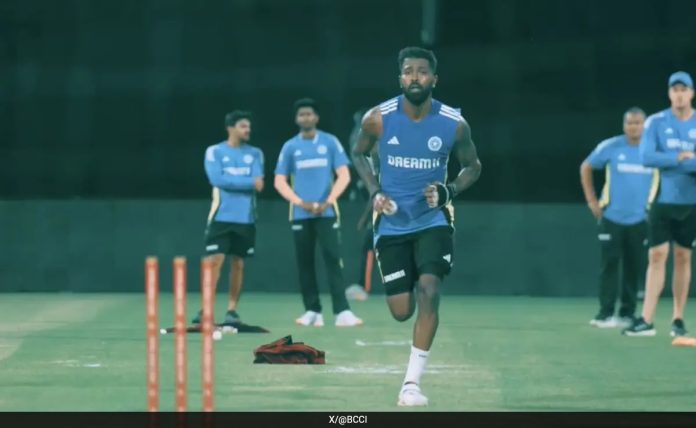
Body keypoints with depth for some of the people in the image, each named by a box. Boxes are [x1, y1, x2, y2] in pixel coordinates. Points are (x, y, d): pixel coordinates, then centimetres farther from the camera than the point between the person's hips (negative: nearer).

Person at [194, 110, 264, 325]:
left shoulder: (255, 153, 9)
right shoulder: (214, 152, 1)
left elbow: (258, 182, -4)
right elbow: (217, 179, -13)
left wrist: (231, 181, -14)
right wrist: (248, 182, -11)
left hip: (245, 218, 3)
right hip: (221, 216, -3)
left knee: (238, 264, 5)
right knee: (214, 261, -10)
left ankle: (232, 310, 11)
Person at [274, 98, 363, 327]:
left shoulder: (330, 142, 4)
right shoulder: (290, 147, 8)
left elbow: (344, 176, 1)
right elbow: (280, 181, 7)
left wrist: (327, 202, -11)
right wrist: (300, 202, -8)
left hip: (326, 212, -2)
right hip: (300, 214, 2)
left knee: (333, 260, -11)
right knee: (305, 263, 2)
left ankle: (342, 312, -18)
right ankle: (313, 311, 9)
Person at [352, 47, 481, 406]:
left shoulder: (454, 124, -10)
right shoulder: (378, 119, -10)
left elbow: (472, 166, 7)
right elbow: (359, 153, 9)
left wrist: (449, 191, -12)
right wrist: (375, 191, -7)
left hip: (432, 221, -1)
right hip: (392, 224, 1)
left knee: (428, 291, -21)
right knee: (401, 311, 0)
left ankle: (412, 382, -14)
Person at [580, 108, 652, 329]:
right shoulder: (610, 147, -4)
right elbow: (586, 168, 9)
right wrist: (592, 200, 3)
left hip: (640, 219, 1)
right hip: (611, 217, -1)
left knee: (634, 268, 2)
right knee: (609, 265, -4)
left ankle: (627, 314, 10)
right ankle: (605, 314, -1)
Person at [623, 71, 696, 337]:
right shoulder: (656, 123, 0)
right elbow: (647, 157, -13)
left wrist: (669, 162, -15)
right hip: (662, 201, -1)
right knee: (657, 256, -7)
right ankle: (647, 320, -10)